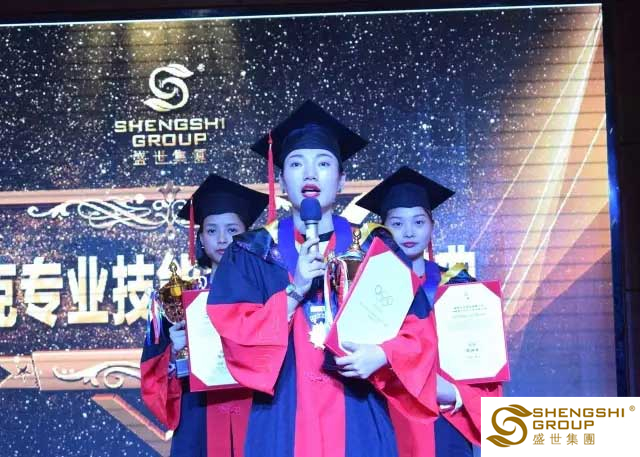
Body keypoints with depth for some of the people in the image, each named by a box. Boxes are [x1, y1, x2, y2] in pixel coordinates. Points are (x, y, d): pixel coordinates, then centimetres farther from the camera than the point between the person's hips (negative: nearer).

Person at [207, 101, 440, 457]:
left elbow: (419, 331, 3)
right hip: (284, 423, 0)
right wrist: (294, 291, -15)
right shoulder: (254, 253, 5)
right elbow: (235, 335, -4)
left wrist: (381, 355, -16)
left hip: (360, 422, 1)